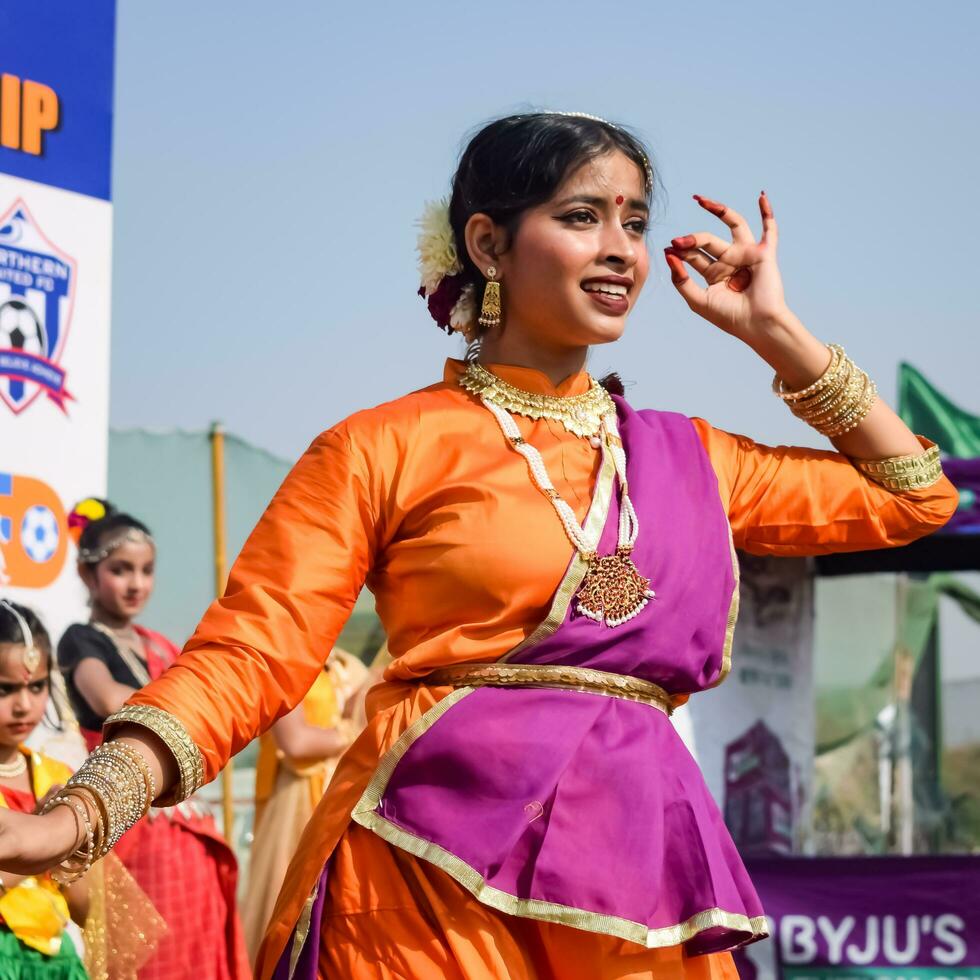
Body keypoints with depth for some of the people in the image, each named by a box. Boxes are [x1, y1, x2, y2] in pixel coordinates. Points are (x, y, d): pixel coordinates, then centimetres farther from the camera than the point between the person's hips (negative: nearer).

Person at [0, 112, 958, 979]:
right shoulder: (387, 448, 3)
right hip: (438, 872, -4)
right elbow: (249, 656, -4)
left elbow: (913, 495, 25)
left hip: (636, 871, 5)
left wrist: (773, 330, 18)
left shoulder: (685, 458, 18)